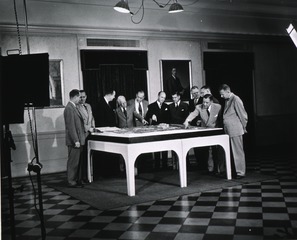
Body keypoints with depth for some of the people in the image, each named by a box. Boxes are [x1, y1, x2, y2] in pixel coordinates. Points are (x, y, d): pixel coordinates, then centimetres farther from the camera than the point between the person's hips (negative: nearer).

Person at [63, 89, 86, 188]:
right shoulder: (69, 108, -16)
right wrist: (76, 140, -21)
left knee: (76, 161, 16)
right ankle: (71, 182, 5)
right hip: (74, 141, -10)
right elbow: (71, 126, -20)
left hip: (78, 140, 10)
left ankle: (76, 180, 24)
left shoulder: (73, 107, 15)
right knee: (73, 162, -2)